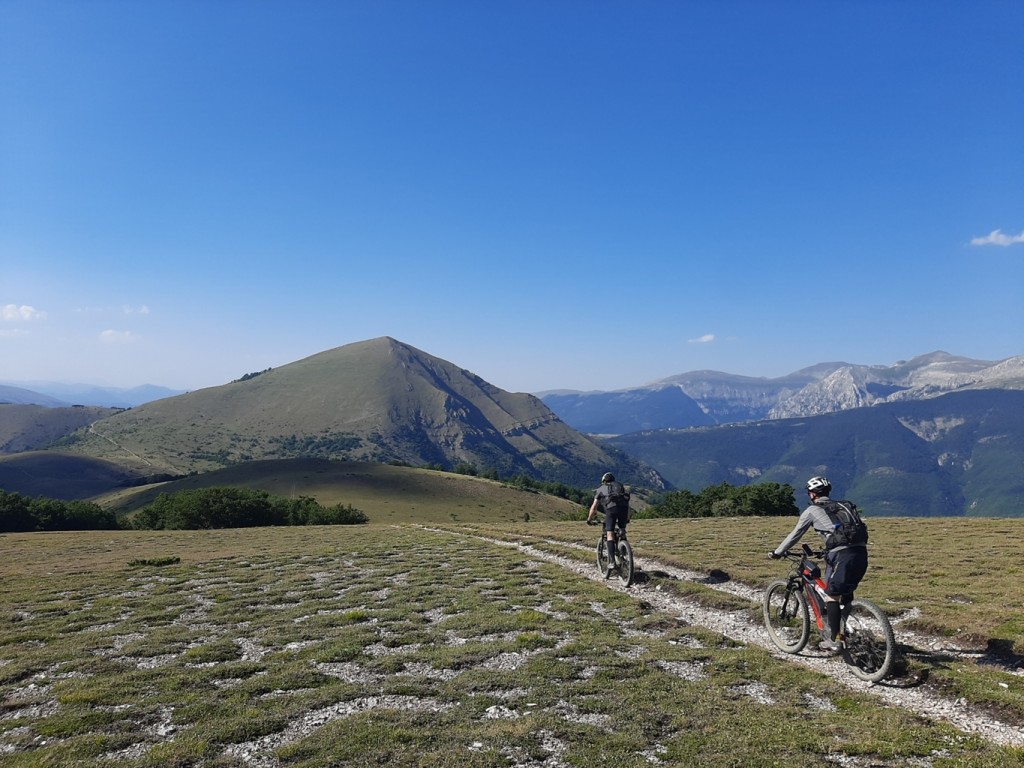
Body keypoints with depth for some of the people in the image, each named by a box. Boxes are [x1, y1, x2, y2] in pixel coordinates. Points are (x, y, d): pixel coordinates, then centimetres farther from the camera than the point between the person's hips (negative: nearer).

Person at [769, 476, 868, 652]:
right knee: (847, 592, 23)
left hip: (842, 554, -6)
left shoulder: (812, 511, 10)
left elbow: (795, 535, 14)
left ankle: (834, 641, 4)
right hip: (861, 551, 6)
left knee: (832, 595, 5)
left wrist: (777, 553, 26)